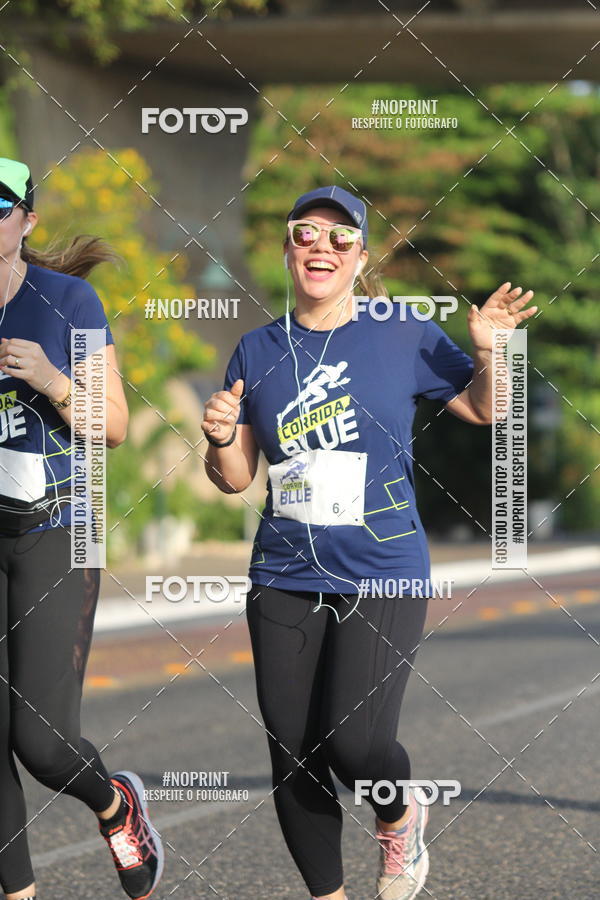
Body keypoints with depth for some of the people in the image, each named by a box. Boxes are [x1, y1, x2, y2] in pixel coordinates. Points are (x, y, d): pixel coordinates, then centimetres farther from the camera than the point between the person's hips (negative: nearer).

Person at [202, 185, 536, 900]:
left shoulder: (404, 337, -1)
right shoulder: (259, 351, 7)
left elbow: (481, 409, 11)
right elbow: (235, 478, 10)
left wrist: (487, 351, -9)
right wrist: (221, 436, -11)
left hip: (382, 577, -3)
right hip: (285, 581, 3)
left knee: (354, 744, -18)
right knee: (293, 758, 3)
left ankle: (399, 816, 16)